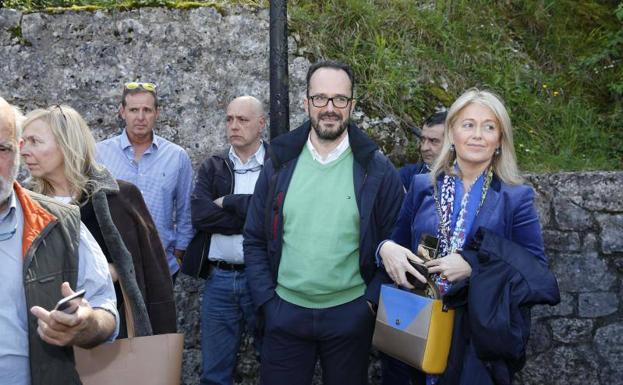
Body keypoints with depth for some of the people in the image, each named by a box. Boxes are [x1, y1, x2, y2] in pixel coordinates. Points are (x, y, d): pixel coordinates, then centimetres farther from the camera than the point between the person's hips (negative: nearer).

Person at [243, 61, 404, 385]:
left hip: (350, 314, -1)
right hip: (284, 312, 1)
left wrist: (371, 300, -7)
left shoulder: (377, 170, -4)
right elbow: (255, 241, 5)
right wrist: (266, 301, -2)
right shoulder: (280, 164, 1)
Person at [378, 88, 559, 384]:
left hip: (484, 333, -2)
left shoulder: (516, 198, -4)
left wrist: (473, 266, -19)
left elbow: (535, 268, -8)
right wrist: (387, 248, -11)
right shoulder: (422, 186, 4)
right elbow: (398, 240, 13)